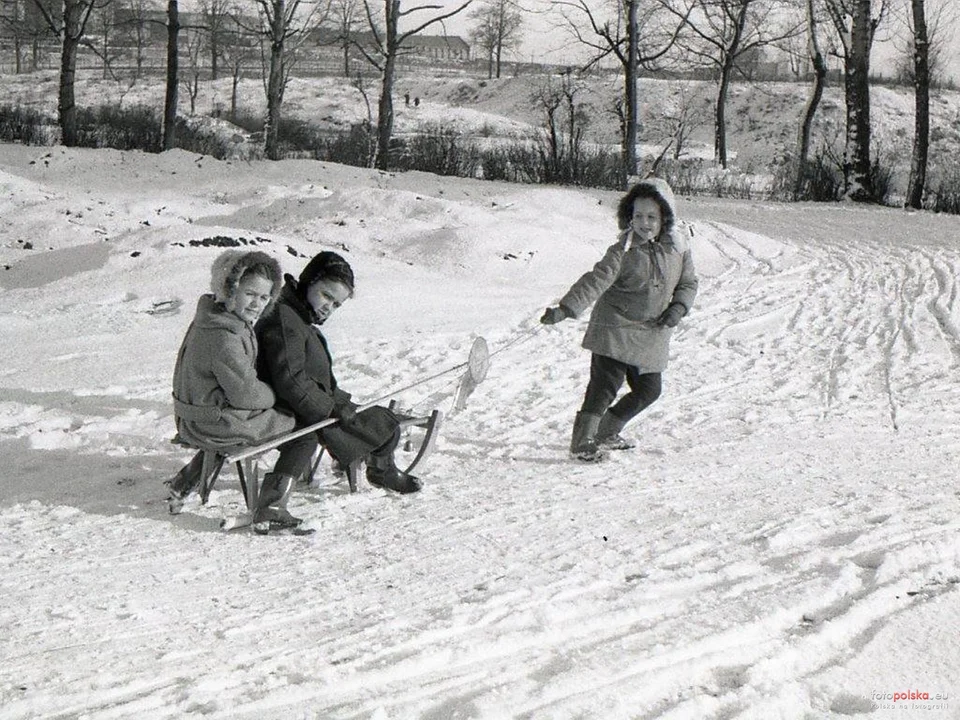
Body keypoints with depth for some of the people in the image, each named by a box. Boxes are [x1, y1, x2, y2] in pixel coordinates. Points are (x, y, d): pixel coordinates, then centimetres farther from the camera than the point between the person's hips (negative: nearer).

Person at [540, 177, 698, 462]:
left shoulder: (679, 247, 0)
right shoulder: (624, 250, -13)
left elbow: (688, 282, 12)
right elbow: (597, 280, -22)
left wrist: (679, 307, -9)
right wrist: (565, 308, -33)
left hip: (652, 335, 5)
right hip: (616, 330, -5)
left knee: (649, 390, 10)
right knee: (605, 385, -13)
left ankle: (606, 433, 29)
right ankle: (582, 441, 1)